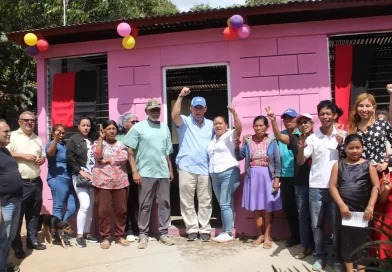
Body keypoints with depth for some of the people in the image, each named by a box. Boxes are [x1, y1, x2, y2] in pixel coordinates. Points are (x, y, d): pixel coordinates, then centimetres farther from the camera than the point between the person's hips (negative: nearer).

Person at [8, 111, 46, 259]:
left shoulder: (37, 138, 15)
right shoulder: (12, 136, -5)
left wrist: (42, 159, 0)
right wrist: (23, 155, -18)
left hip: (36, 182, 6)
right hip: (20, 183, -6)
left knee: (34, 213, 15)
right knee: (17, 214, 3)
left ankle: (32, 240, 28)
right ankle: (17, 247, 14)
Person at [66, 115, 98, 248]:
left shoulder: (93, 140, 12)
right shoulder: (73, 139, 1)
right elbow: (69, 159, -6)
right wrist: (81, 171, -13)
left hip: (92, 176, 5)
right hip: (79, 176, -5)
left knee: (91, 206, 8)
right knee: (85, 204, -14)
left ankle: (86, 233, 20)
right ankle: (79, 235, -2)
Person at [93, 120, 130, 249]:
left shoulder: (122, 144, 12)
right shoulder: (98, 143, 8)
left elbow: (124, 158, -7)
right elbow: (98, 154, -14)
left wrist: (107, 160, -10)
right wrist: (101, 137, -7)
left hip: (120, 181, 2)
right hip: (103, 181, -2)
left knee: (121, 210, 5)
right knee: (103, 210, -1)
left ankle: (120, 236, 17)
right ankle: (105, 237, 11)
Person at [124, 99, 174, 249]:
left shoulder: (165, 128, 12)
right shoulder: (138, 127, -2)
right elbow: (130, 151, -5)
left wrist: (170, 170, 13)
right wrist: (135, 171, -11)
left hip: (163, 173, 4)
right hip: (146, 173, -4)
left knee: (164, 204, 8)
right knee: (145, 205, 3)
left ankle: (164, 233, 19)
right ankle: (143, 235, 14)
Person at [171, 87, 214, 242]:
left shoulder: (211, 125, 15)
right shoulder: (184, 122, 4)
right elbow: (174, 115, -17)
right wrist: (181, 96, -20)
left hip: (205, 169, 2)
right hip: (186, 168, -2)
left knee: (205, 201, 6)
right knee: (187, 201, 3)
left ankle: (205, 230, 16)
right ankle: (192, 229, 15)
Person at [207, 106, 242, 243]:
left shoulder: (230, 135, -3)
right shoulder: (213, 139, 18)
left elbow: (239, 128, -23)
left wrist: (234, 113, -36)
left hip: (229, 173, -7)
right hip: (215, 175, 7)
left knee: (225, 204, -8)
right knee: (222, 205, 11)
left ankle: (229, 233, 1)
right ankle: (225, 231, 17)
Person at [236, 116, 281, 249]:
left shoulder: (272, 141, -4)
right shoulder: (248, 141, 3)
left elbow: (277, 161, -5)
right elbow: (239, 157, 1)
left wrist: (276, 179, -10)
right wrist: (237, 147, -16)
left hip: (267, 177, -2)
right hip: (252, 177, 3)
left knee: (267, 207, 4)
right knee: (255, 207, 8)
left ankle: (267, 236, 17)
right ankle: (260, 234, 23)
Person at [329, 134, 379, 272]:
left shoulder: (368, 165, 4)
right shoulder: (338, 165, 5)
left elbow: (376, 186, -2)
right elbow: (332, 186, 0)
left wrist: (370, 206, -13)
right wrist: (341, 205, -9)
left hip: (363, 211, -1)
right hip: (344, 210, 1)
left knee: (363, 241, 5)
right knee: (346, 240, 9)